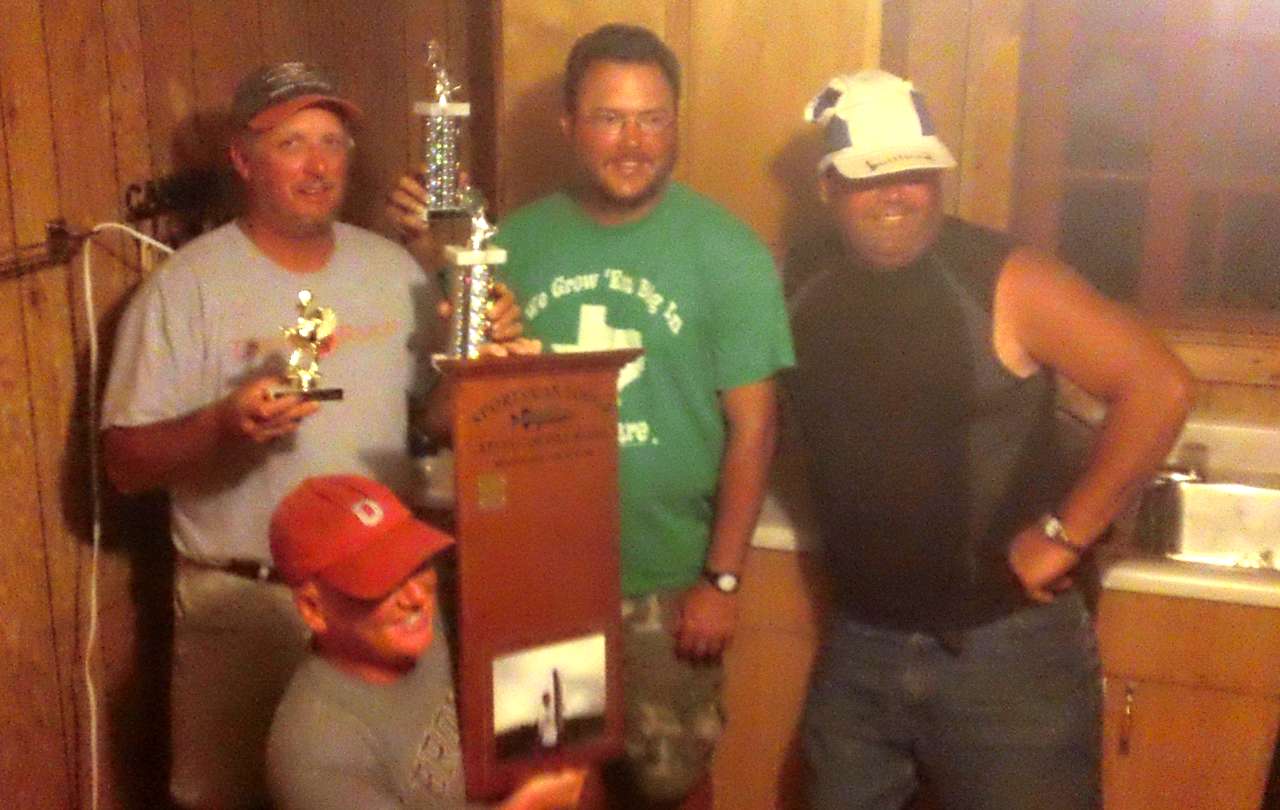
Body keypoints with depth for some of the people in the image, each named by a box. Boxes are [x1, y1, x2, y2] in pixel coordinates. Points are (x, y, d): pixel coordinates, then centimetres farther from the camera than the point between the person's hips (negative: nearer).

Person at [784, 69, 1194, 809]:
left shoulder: (1004, 281, -14)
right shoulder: (809, 293, 1)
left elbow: (1160, 388, -18)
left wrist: (1064, 535, -19)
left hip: (1005, 642, -5)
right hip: (860, 644, 5)